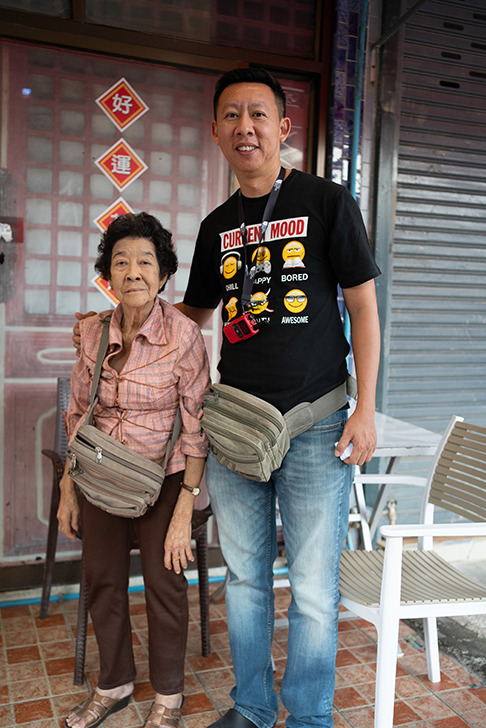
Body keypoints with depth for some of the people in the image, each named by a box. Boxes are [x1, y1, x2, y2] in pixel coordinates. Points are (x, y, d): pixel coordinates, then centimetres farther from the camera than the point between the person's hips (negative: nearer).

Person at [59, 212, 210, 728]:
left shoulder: (183, 335, -18)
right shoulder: (93, 332, -4)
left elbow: (196, 428, -16)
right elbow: (78, 413, 7)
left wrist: (184, 511, -18)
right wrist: (68, 487, 7)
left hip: (161, 477, -4)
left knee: (164, 584, 3)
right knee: (103, 580, 11)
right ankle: (113, 685, 35)